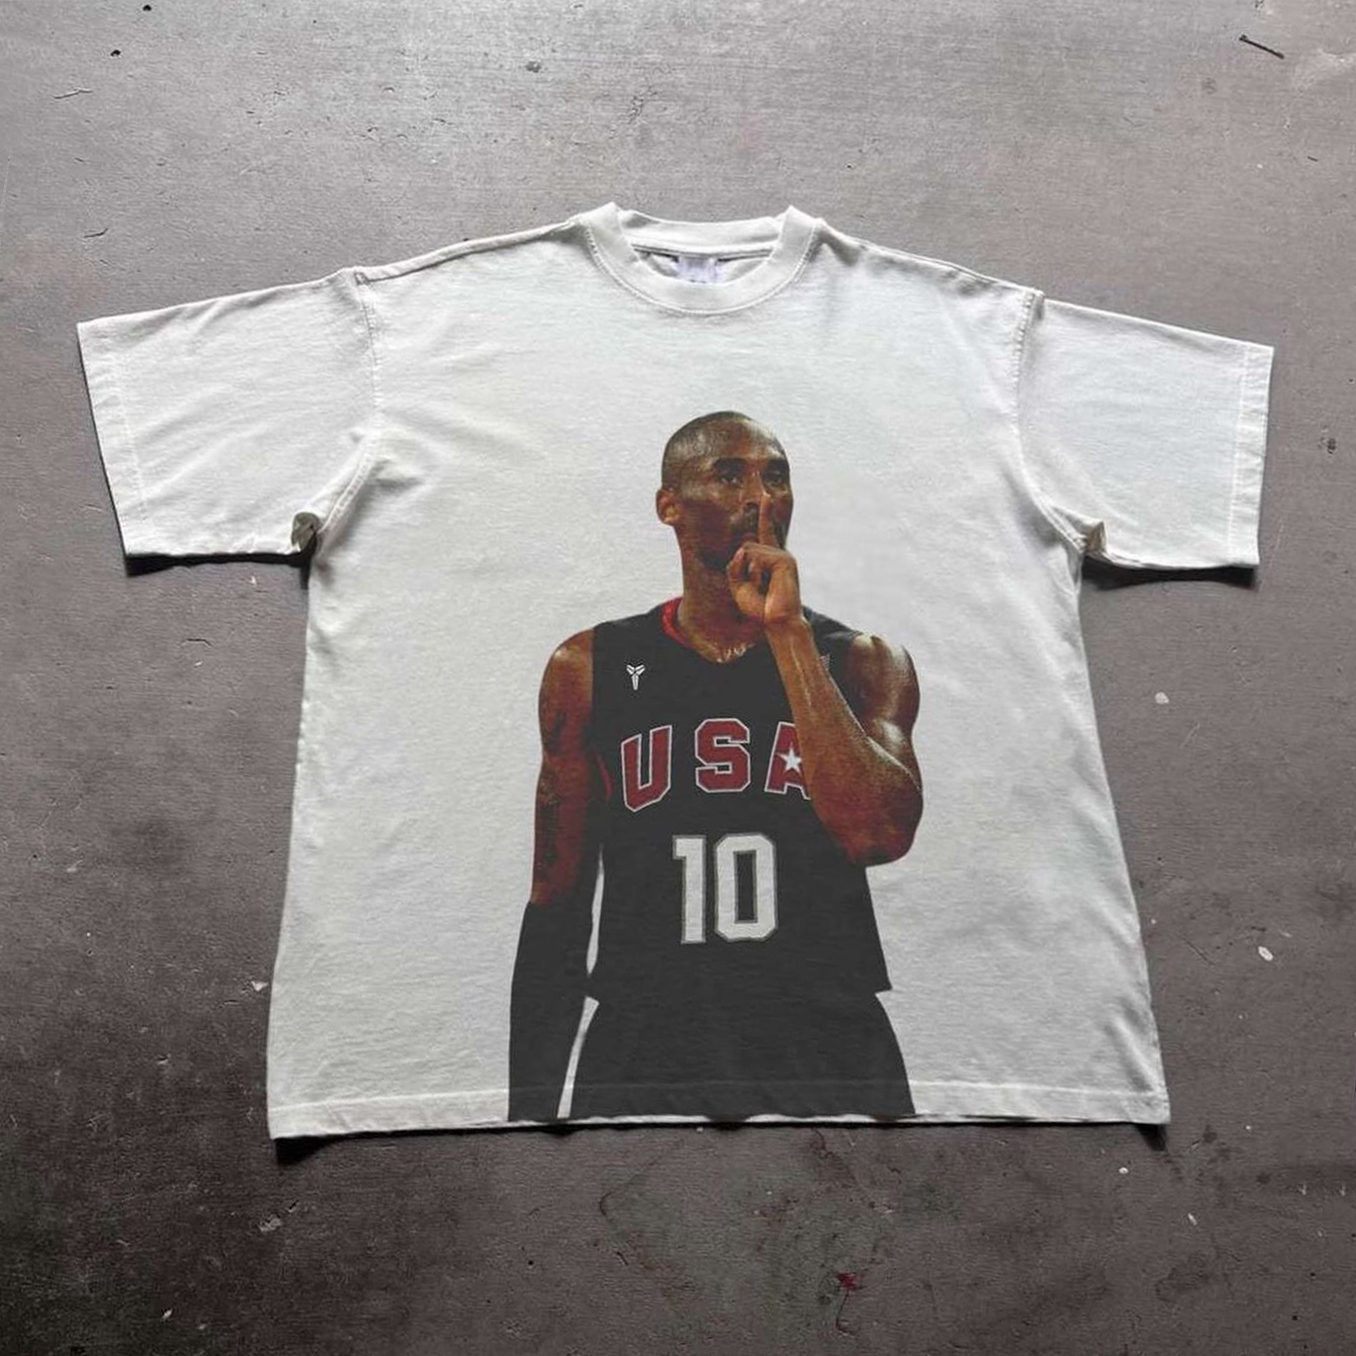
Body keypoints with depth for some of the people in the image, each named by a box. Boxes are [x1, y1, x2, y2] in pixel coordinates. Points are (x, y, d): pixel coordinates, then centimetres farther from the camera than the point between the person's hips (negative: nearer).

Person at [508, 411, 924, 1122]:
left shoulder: (862, 662, 0)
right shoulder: (589, 667, 1)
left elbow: (879, 835, -19)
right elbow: (557, 909, 3)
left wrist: (787, 630, -18)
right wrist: (530, 1107, 3)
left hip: (830, 1058, 0)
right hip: (644, 1056, 1)